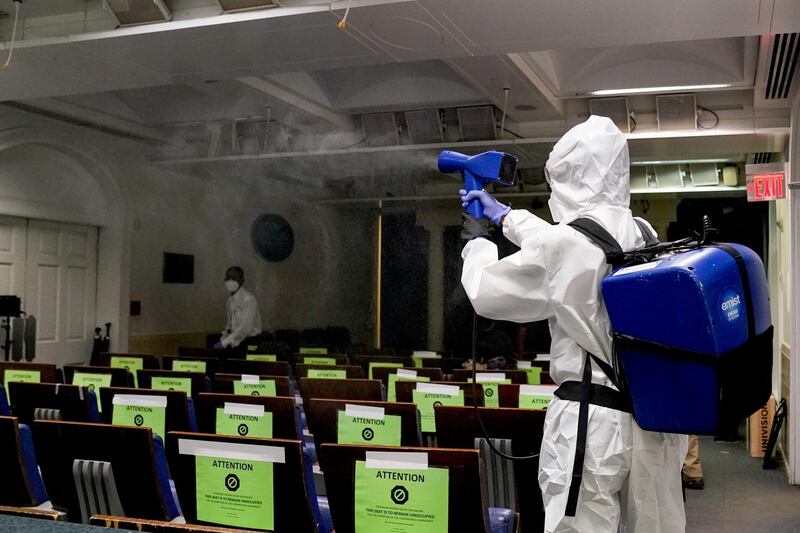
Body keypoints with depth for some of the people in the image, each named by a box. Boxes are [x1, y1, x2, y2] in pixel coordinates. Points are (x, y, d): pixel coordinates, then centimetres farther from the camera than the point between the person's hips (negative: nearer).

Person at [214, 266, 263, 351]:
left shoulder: (249, 300, -18)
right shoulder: (231, 299, 9)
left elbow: (245, 328, -23)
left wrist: (224, 343, -23)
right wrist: (225, 336, -1)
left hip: (249, 340, -8)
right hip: (236, 337, 8)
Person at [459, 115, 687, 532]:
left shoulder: (565, 244, -16)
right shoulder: (643, 236, 5)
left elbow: (486, 294, -2)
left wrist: (477, 244, 17)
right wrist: (505, 215, 32)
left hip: (593, 422, -7)